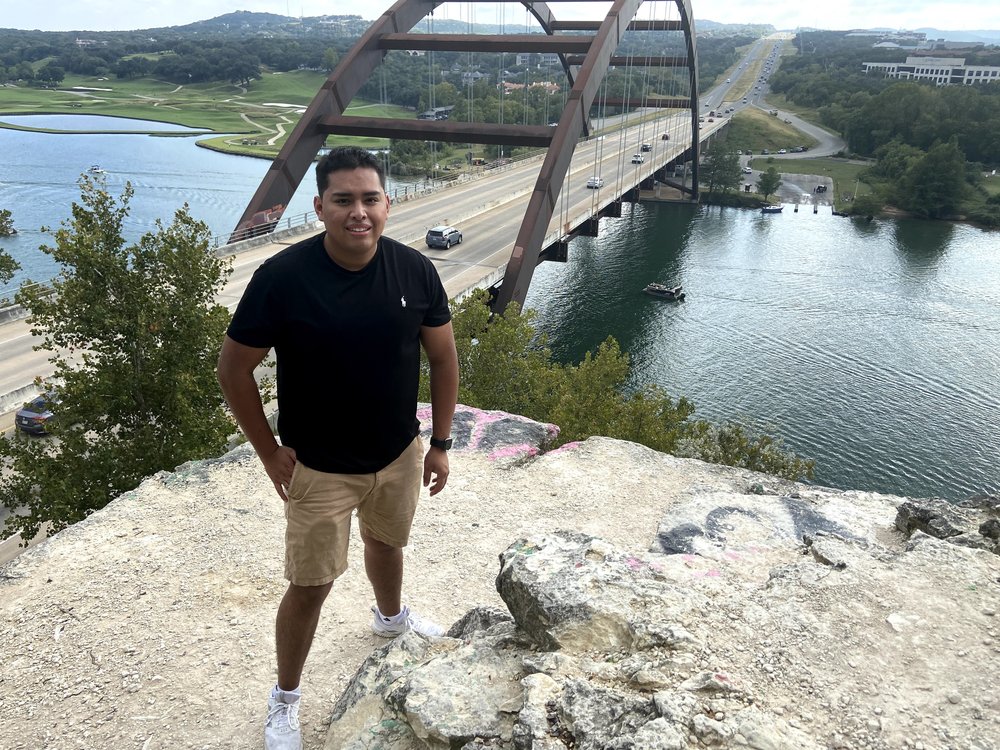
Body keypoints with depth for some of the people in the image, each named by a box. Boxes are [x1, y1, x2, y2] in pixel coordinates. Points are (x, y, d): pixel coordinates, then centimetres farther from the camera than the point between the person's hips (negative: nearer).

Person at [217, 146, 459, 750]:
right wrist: (269, 452, -10)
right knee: (311, 585, 6)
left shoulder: (414, 270, -13)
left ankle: (391, 617, 60)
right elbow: (234, 368, -12)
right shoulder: (283, 277, -22)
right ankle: (285, 700, 31)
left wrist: (441, 443, 1)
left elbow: (443, 357, -1)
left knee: (387, 542, 28)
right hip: (320, 469, -3)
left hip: (400, 456, 4)